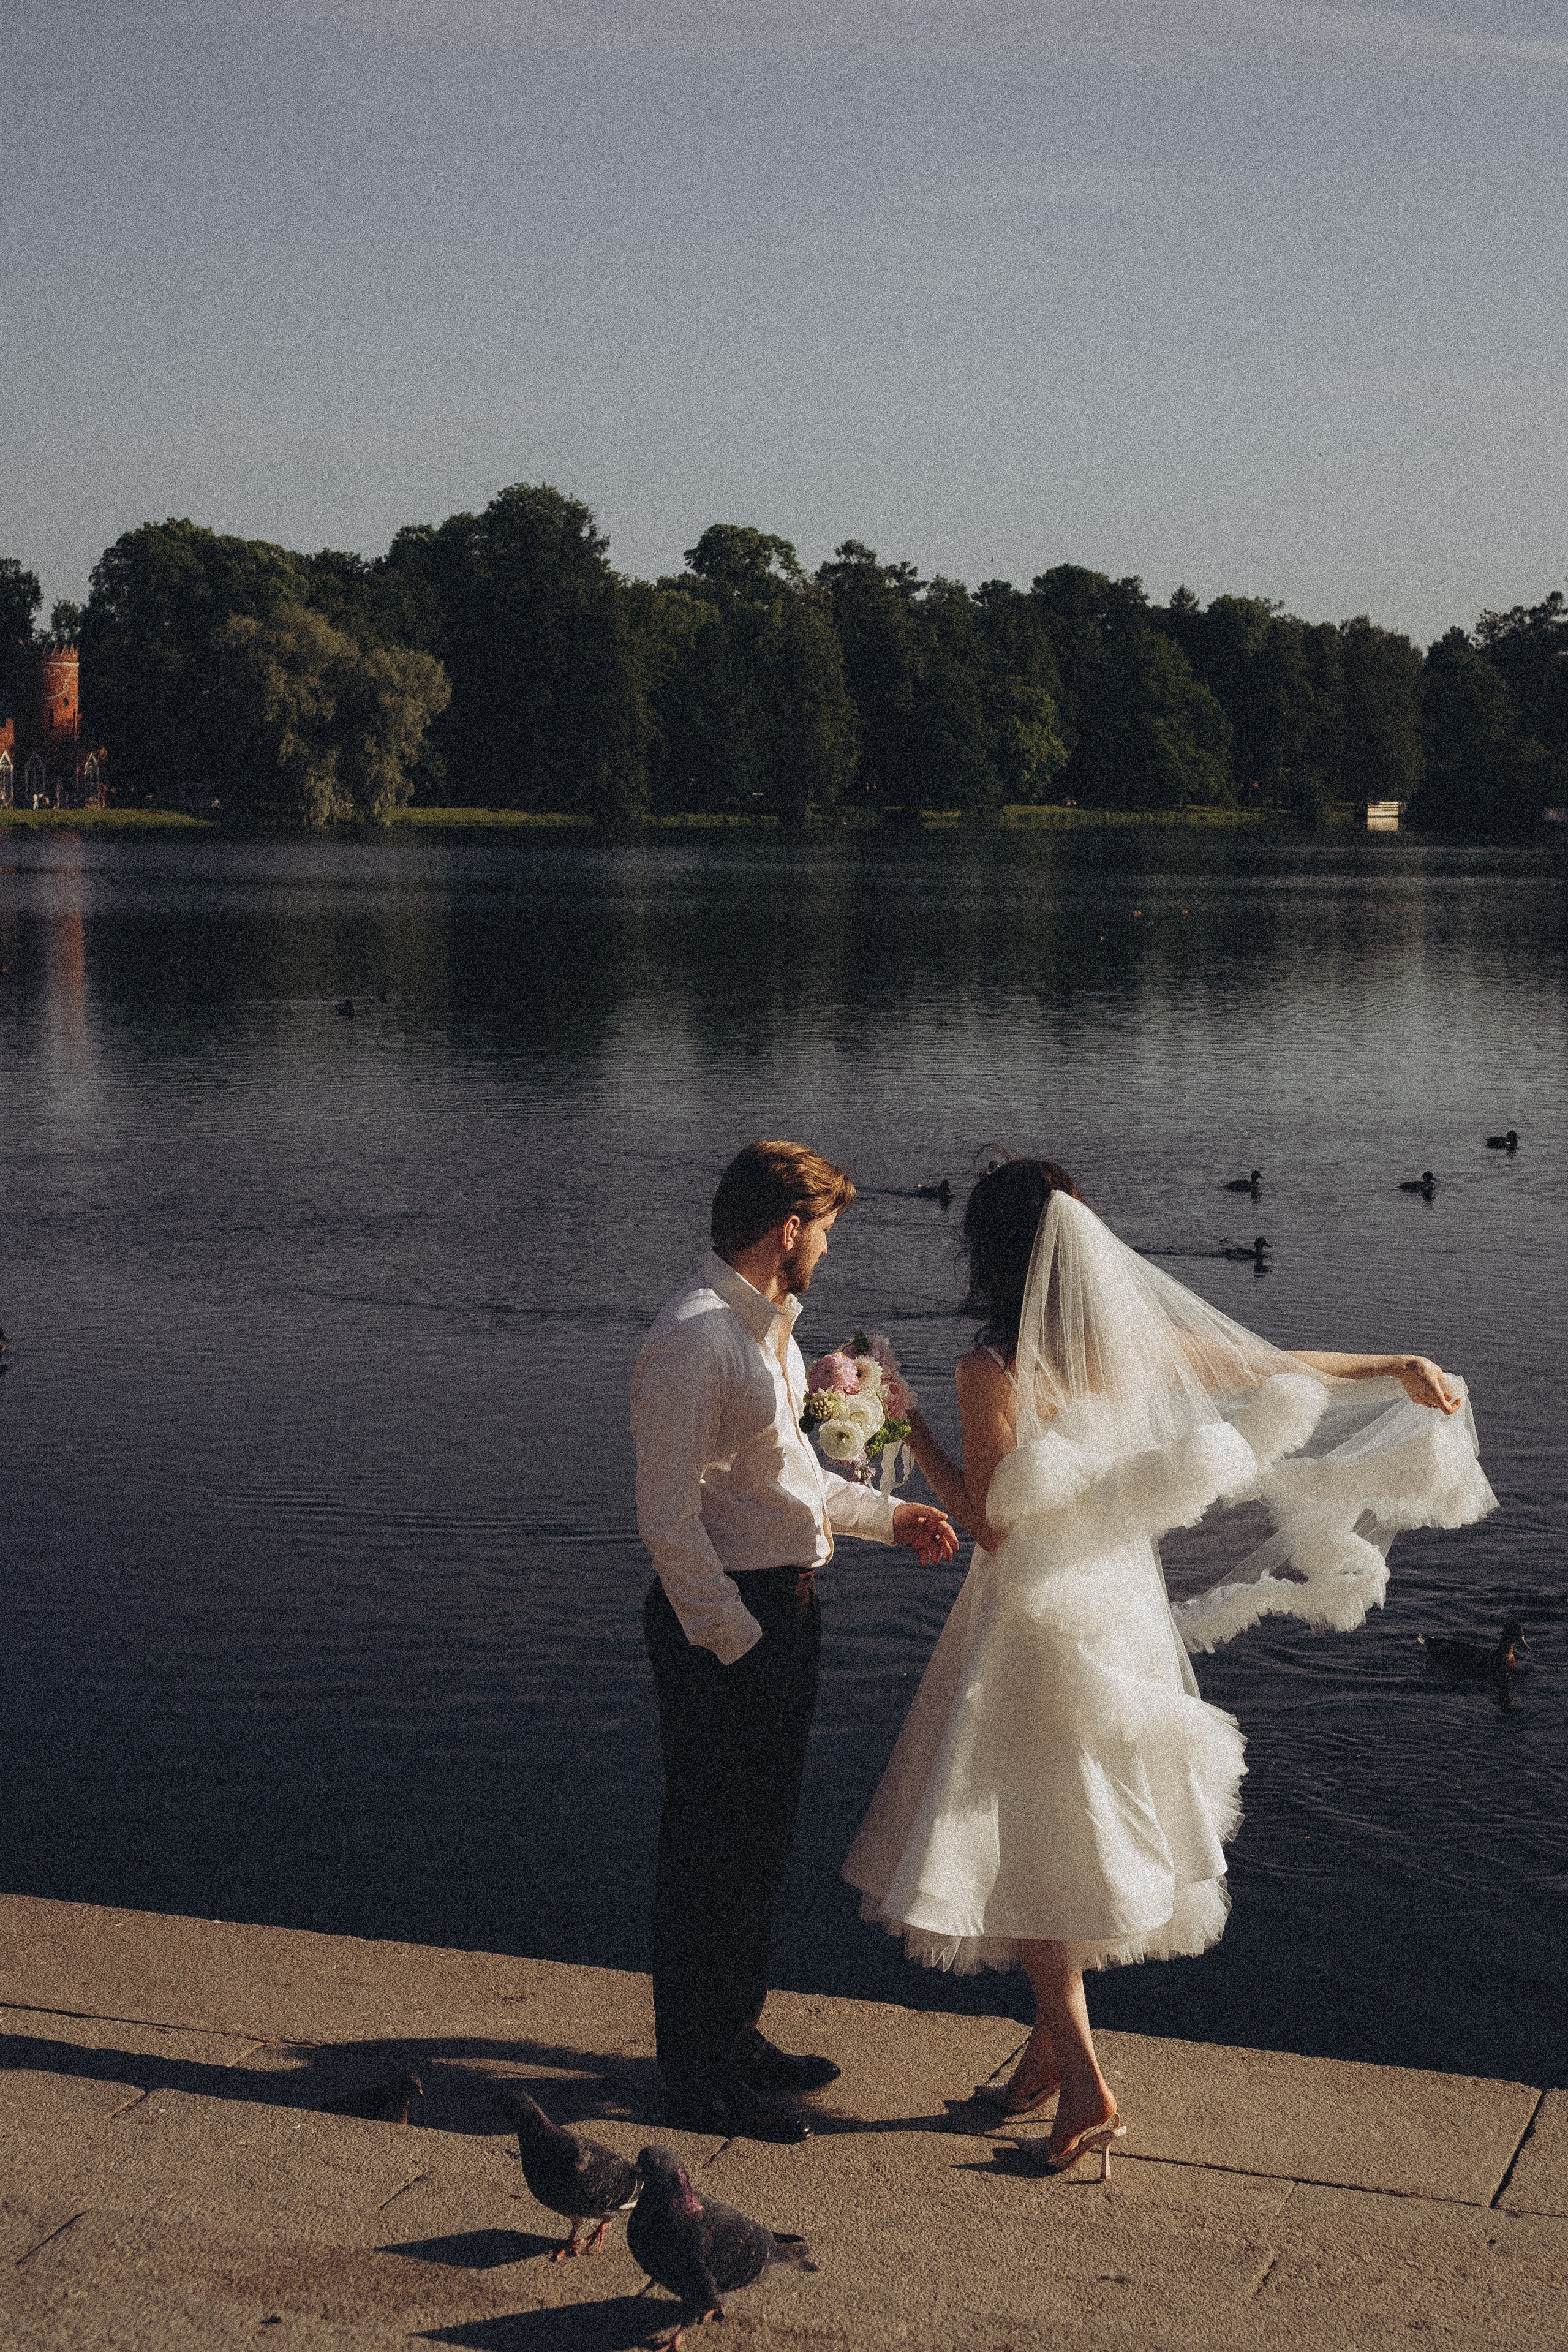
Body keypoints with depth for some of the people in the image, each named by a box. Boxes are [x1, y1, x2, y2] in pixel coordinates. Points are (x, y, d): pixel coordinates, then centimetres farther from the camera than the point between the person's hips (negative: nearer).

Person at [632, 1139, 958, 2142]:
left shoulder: (769, 1326, 12)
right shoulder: (695, 1338, -20)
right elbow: (669, 1515, -23)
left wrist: (886, 1514, 20)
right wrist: (734, 1638, -22)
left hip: (785, 1605, 10)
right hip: (724, 1618, -10)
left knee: (762, 1837, 20)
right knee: (711, 1850, 2)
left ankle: (736, 2033, 35)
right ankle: (700, 2075, 14)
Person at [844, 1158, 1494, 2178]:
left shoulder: (994, 1370, -19)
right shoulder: (1136, 1340, -2)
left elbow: (993, 1525, -18)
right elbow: (1272, 1368, 8)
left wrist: (913, 1431, -11)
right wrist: (1397, 1368, 20)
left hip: (1039, 1624, -6)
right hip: (1121, 1606, 6)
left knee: (1029, 1844, 4)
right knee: (1077, 1834, 17)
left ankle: (1086, 2082, 3)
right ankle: (1054, 2041, 27)